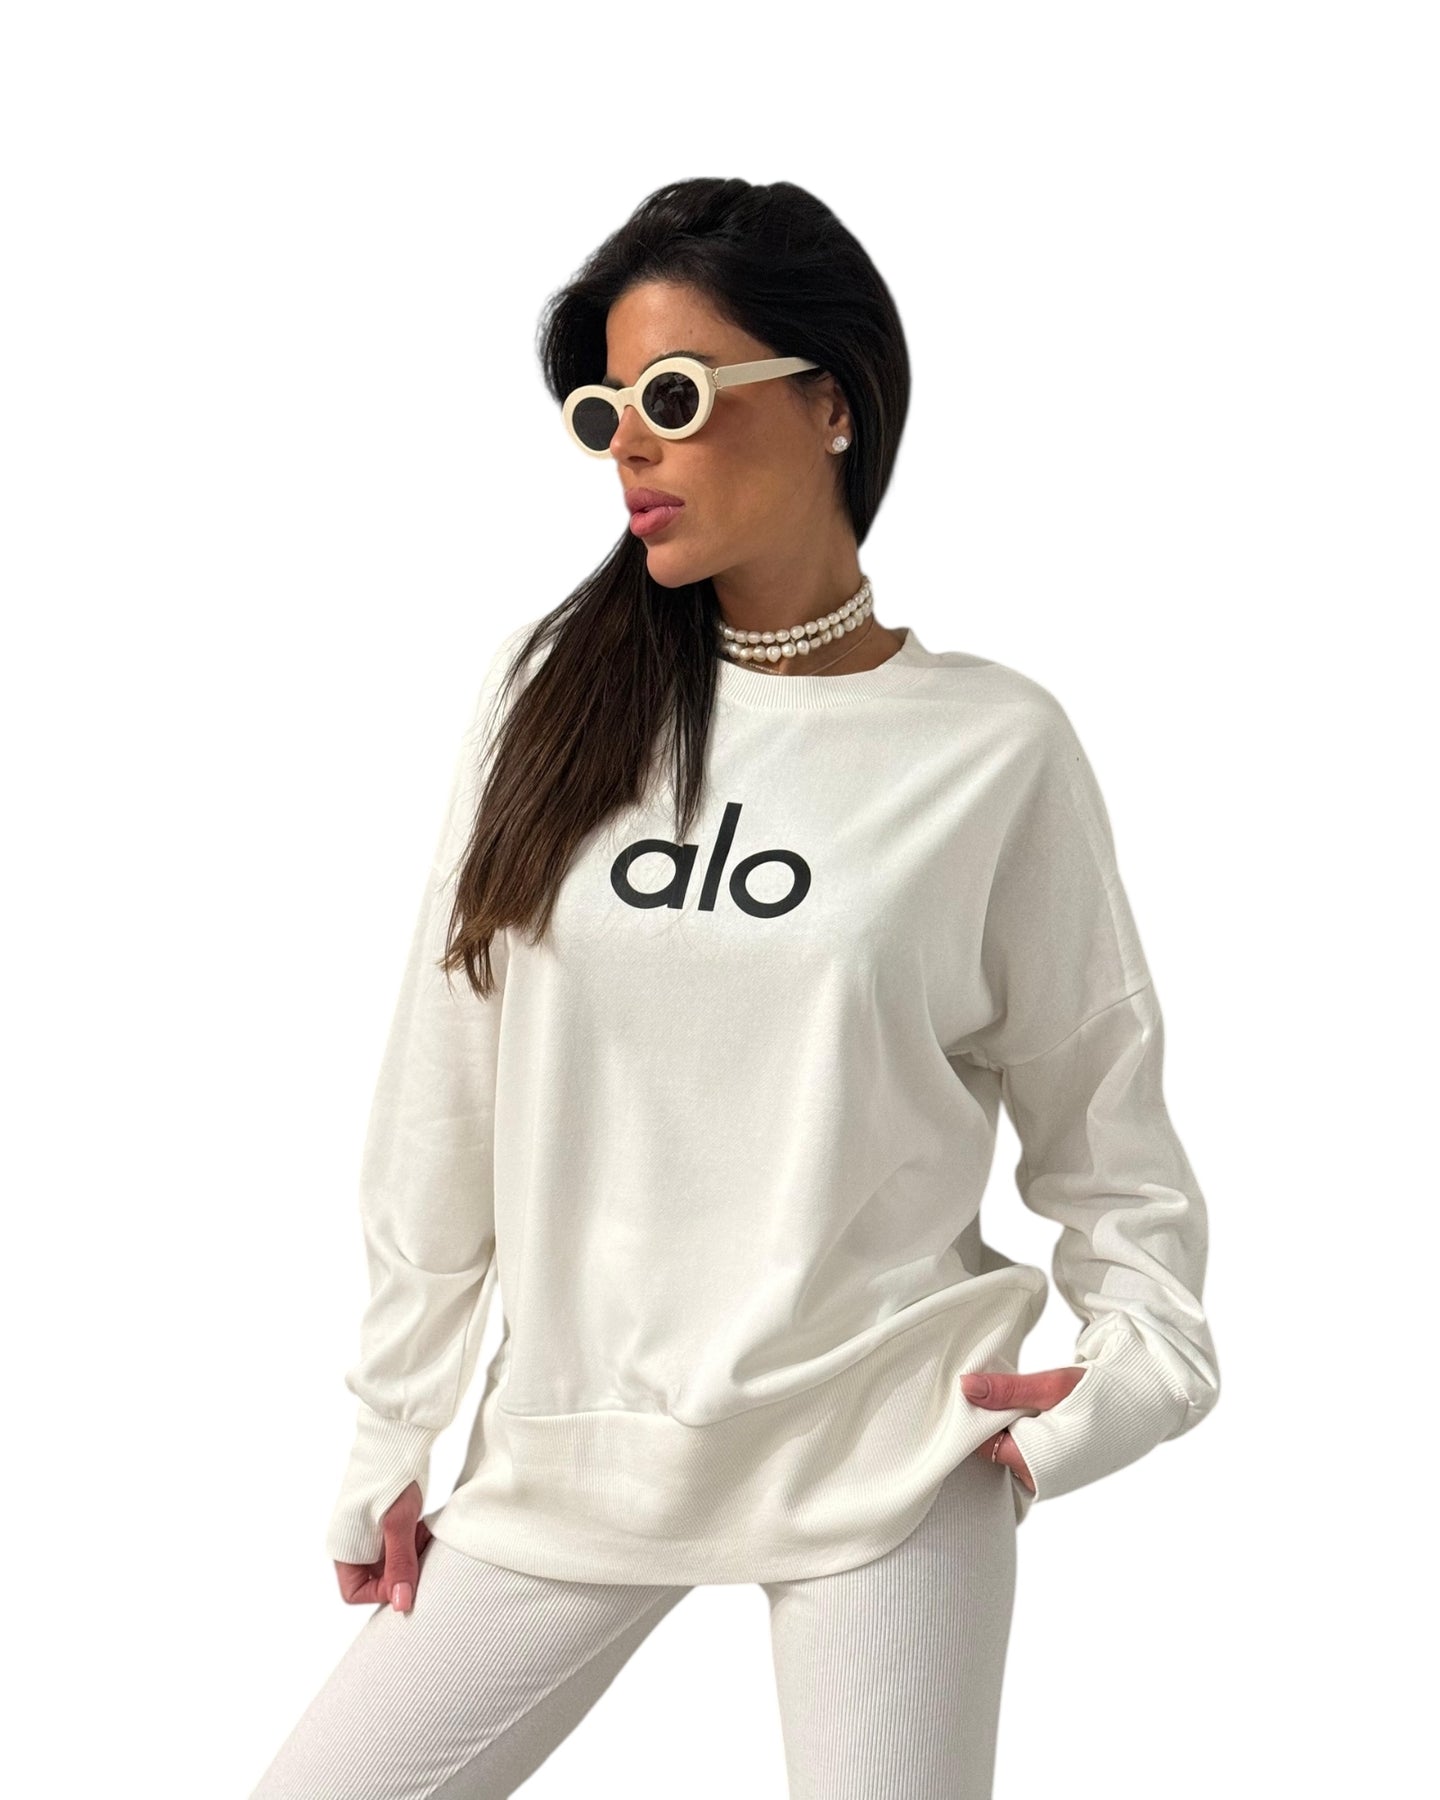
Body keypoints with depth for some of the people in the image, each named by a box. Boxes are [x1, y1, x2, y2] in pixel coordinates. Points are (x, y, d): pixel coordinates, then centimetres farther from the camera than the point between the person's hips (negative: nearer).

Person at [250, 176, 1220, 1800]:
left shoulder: (995, 747, -5)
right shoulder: (553, 689, 0)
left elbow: (1095, 1100, 4)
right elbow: (441, 1102, 3)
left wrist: (1141, 1353, -11)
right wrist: (388, 1438, 6)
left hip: (887, 1465, -2)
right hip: (569, 1450, 3)